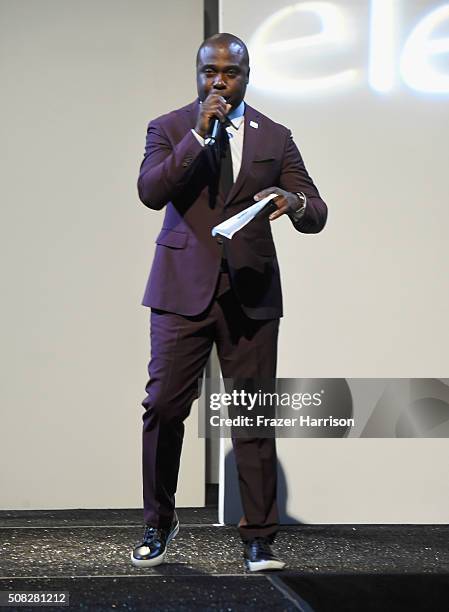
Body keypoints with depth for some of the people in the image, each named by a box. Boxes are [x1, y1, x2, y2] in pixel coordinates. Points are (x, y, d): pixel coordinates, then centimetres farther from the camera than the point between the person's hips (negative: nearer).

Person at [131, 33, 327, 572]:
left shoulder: (275, 138, 10)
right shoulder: (169, 128, 7)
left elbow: (316, 215, 5)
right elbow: (150, 192, -11)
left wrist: (294, 203, -18)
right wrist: (199, 135, -15)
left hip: (250, 294, 1)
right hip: (183, 289, -1)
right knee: (164, 407, -4)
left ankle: (258, 538, 8)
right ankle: (158, 524, 14)